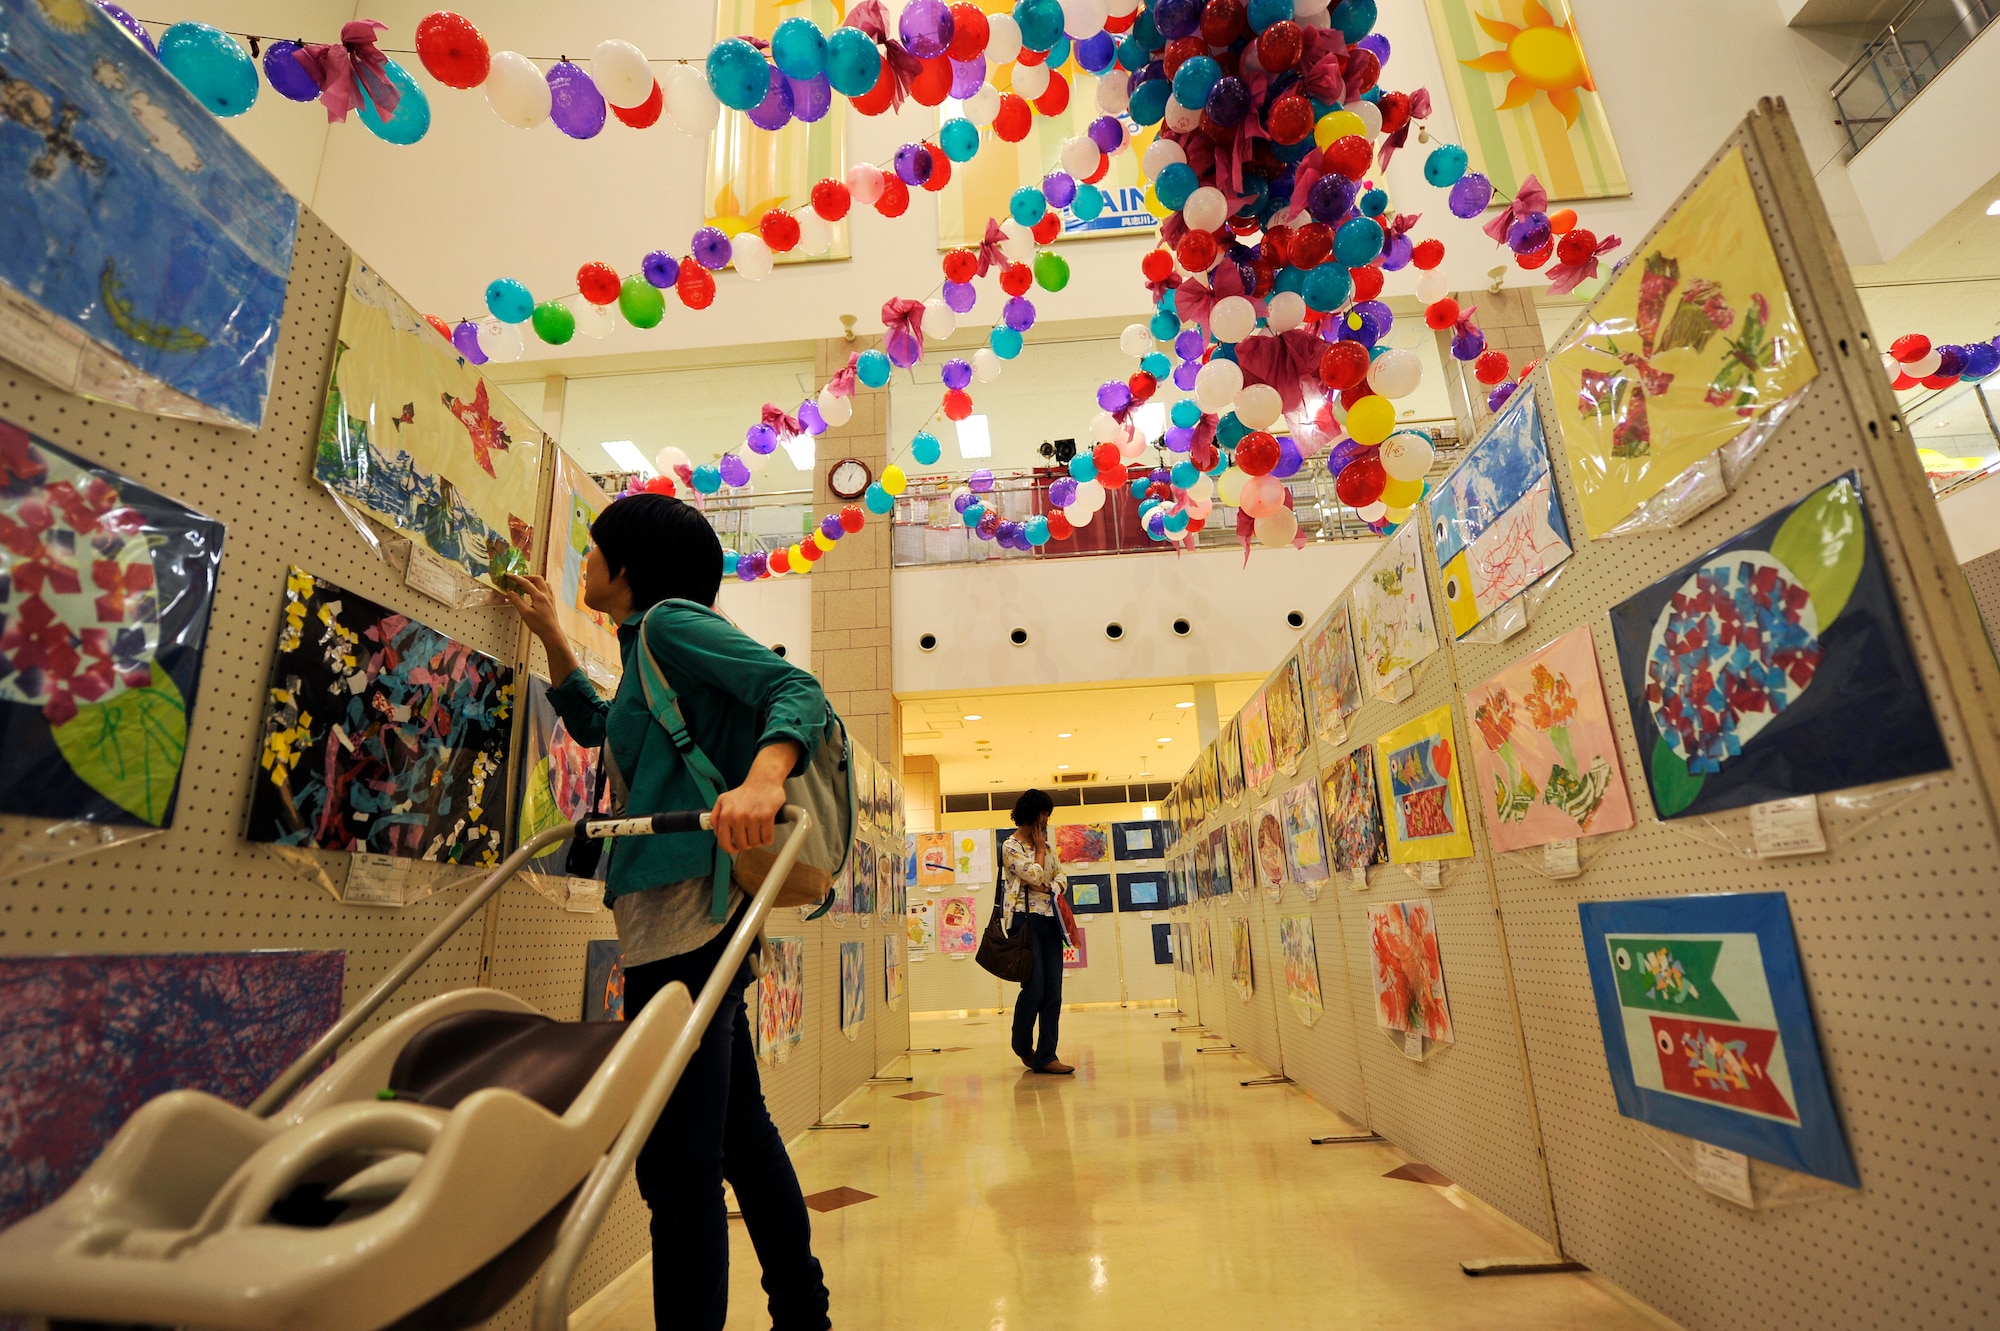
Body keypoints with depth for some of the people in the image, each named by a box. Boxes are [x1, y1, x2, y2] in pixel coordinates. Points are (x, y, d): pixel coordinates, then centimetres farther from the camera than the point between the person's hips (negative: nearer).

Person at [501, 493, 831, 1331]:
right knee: (739, 1131, 18)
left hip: (685, 915, -10)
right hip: (684, 920, 11)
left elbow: (797, 689, -18)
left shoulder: (672, 622, -5)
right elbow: (594, 724, 41)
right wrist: (548, 633, 36)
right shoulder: (649, 649, 24)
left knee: (677, 1161, -6)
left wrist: (763, 779, -37)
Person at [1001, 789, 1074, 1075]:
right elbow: (1035, 875, -13)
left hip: (1049, 920, 7)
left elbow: (1061, 875, 14)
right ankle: (1022, 1045, 18)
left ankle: (1046, 1056, 7)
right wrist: (1040, 849, 0)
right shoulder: (1010, 846, -3)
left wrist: (1053, 887, -5)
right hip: (1025, 919, -6)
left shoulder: (1046, 845, 19)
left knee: (1053, 990, 1)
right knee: (1035, 986, -8)